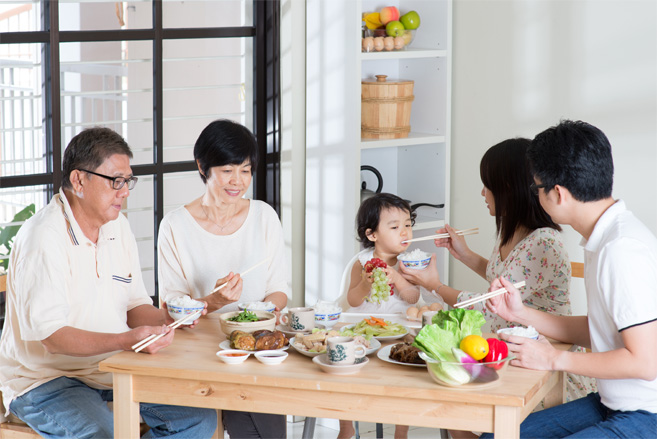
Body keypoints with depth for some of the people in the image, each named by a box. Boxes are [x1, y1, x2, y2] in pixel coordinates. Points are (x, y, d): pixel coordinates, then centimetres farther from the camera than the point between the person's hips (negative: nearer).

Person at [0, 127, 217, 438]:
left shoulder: (118, 227, 9)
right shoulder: (43, 237, -18)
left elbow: (135, 306, 15)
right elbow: (51, 337, -24)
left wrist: (166, 319, -8)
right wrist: (127, 340, -34)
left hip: (113, 367, 8)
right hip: (46, 378, -8)